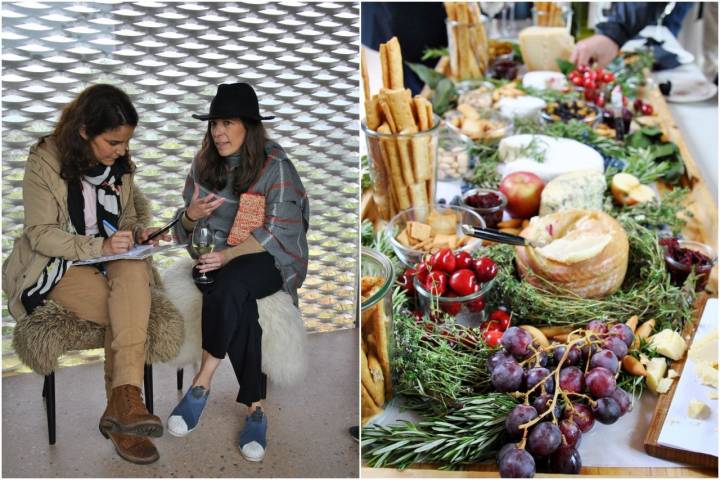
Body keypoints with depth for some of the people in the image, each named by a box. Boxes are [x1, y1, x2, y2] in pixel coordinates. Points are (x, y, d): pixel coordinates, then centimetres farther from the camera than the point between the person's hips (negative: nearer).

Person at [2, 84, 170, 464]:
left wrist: (139, 233, -5)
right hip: (58, 263, -4)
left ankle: (123, 402, -39)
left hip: (112, 258, 4)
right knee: (129, 313, -29)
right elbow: (41, 234, -12)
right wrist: (99, 246, -25)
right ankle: (124, 404, -15)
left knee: (134, 271, -34)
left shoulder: (119, 162, 7)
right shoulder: (45, 161, -10)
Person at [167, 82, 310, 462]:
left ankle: (202, 384, -24)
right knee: (239, 306, -31)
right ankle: (255, 408, -23)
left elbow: (276, 233, -15)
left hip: (269, 258, -3)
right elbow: (187, 229, 12)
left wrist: (229, 255, -27)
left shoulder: (274, 165, -10)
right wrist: (191, 214, -12)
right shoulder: (204, 163, 6)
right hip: (219, 255, 4)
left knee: (231, 283, -38)